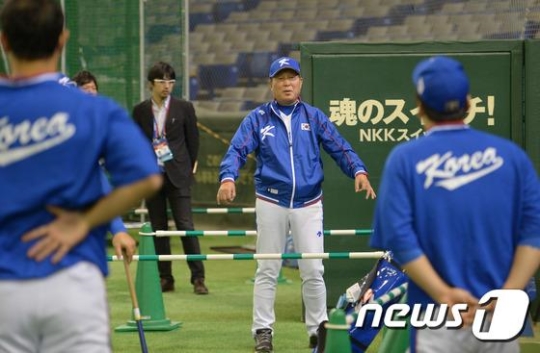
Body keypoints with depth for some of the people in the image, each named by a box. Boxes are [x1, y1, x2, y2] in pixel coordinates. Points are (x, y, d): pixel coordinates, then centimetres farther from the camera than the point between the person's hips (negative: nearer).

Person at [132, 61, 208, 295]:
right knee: (158, 229, 6)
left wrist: (189, 168, 6)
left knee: (186, 226, -7)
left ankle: (198, 278, -3)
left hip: (177, 175, -2)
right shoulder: (141, 110, 5)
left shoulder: (184, 108, 0)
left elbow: (193, 140, 6)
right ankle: (165, 278, 12)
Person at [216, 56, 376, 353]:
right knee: (267, 270, 6)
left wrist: (358, 172, -20)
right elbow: (237, 150, -8)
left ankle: (318, 329, 10)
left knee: (313, 271, 0)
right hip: (271, 203, 0)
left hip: (308, 203, 1)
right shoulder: (257, 119, 2)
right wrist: (228, 178, -28)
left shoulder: (314, 117, 6)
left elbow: (339, 148, -1)